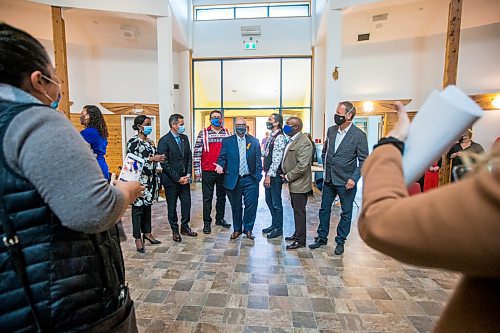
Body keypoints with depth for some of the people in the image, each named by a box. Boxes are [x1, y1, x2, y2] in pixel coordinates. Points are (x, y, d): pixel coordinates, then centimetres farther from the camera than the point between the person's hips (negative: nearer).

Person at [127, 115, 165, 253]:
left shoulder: (150, 141, 13)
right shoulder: (133, 141, -9)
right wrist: (152, 159, -19)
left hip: (150, 178, 7)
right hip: (139, 179, -7)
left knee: (148, 206, 14)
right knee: (138, 208, 1)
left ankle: (147, 233, 26)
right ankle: (138, 239, 11)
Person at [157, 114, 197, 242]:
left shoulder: (184, 138, 7)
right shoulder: (164, 141, -12)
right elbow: (165, 164, -15)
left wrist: (188, 174, -1)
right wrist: (178, 178, -15)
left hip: (184, 178, 6)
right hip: (171, 180, -5)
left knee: (186, 203, 11)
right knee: (172, 206, 9)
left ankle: (185, 227, 29)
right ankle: (175, 230, 25)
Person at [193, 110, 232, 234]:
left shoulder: (227, 133, 7)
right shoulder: (203, 133, 0)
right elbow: (196, 152, -2)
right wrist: (197, 170, -7)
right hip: (208, 171, -3)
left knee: (222, 196, 14)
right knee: (207, 198, 5)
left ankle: (220, 218, 29)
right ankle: (207, 222, 16)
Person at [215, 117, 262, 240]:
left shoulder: (254, 141, 6)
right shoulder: (227, 141, 5)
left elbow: (258, 160, 4)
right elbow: (222, 157, 3)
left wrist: (258, 176, -3)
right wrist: (220, 165, -19)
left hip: (250, 179, 0)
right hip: (233, 179, 0)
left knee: (251, 205, 4)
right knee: (236, 206, 11)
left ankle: (248, 229, 23)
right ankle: (237, 229, 29)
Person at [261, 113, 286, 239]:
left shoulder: (279, 137, -15)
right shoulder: (271, 137, 14)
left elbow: (277, 159, -20)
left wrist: (269, 175, -20)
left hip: (275, 175, -9)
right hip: (269, 174, 9)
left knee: (276, 202, 2)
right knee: (269, 200, 16)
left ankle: (279, 228, 16)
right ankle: (274, 224, 31)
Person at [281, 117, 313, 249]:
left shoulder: (304, 142, -19)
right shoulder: (291, 140, 11)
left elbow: (302, 166, -25)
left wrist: (288, 177, -15)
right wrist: (286, 175, 8)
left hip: (299, 184, -9)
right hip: (293, 183, 9)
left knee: (299, 211, 2)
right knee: (296, 210, 19)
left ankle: (300, 240, 16)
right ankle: (297, 233, 34)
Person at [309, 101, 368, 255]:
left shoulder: (359, 135, -12)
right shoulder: (331, 130, 3)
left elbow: (363, 160, -9)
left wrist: (354, 178, -17)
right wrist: (326, 167, 11)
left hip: (346, 182, -4)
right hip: (329, 179, 5)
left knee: (346, 213, 11)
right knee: (324, 209, 14)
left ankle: (340, 241, 29)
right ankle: (322, 238, 30)